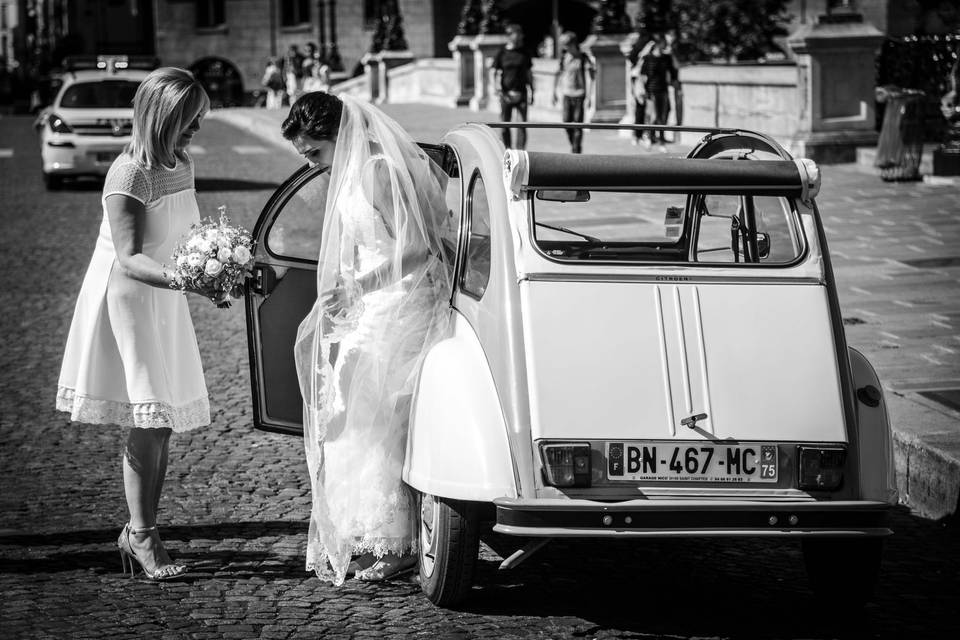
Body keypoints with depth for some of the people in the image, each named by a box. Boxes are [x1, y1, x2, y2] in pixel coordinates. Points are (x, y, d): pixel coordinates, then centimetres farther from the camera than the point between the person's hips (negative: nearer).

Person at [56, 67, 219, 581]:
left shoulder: (182, 164, 4)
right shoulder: (129, 174, -21)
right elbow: (129, 259, -27)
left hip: (162, 298, 8)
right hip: (124, 300, -8)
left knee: (161, 423, 9)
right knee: (148, 422, -10)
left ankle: (139, 529, 18)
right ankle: (142, 535, -2)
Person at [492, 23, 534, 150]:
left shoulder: (524, 54, 8)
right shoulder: (501, 54, 2)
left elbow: (529, 74, 13)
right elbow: (496, 74, 3)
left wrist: (531, 92, 7)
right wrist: (499, 91, -9)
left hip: (521, 93, 1)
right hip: (506, 94, -1)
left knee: (522, 124, -7)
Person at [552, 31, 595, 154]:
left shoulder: (583, 58, -5)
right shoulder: (564, 58, 6)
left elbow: (589, 78, -8)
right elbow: (558, 75, 17)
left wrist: (588, 97, -13)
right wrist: (554, 92, 16)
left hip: (579, 94, -4)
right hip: (567, 94, 4)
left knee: (578, 122, -5)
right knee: (567, 121, -2)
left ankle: (577, 149, 0)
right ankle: (572, 144, 17)